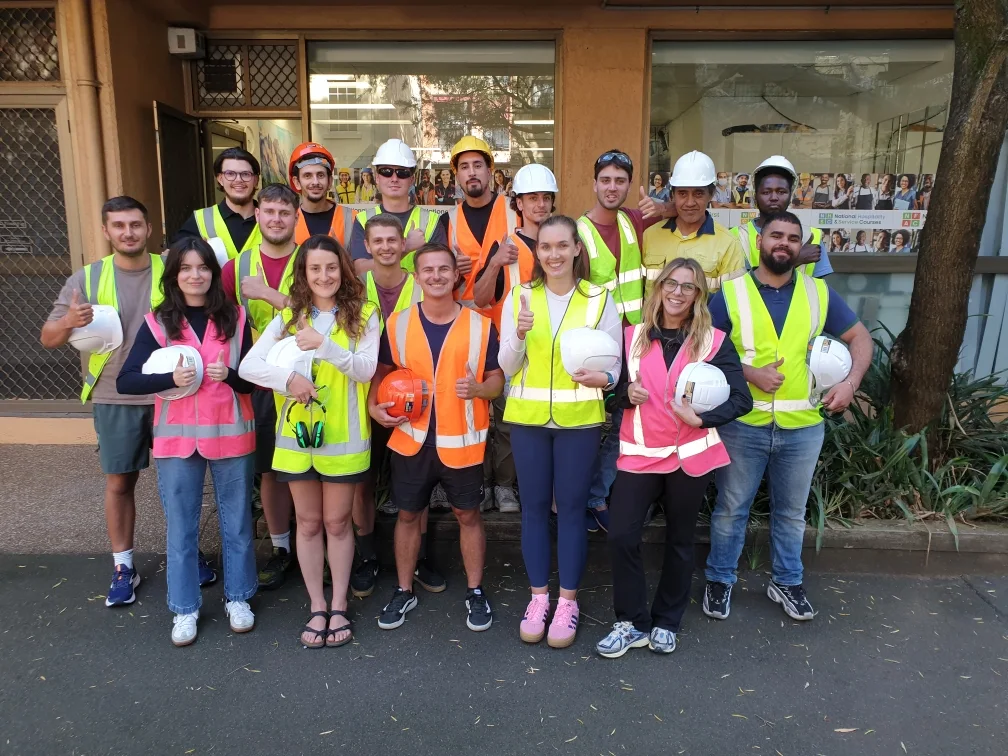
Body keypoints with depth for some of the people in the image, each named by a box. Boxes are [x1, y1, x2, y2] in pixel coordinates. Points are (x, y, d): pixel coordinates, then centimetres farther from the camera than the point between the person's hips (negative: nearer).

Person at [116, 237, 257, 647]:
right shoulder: (157, 322, -1)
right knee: (181, 526, 10)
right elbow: (125, 381, -4)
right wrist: (171, 378, -19)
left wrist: (230, 375, -19)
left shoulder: (235, 318, 0)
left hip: (231, 434, 0)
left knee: (236, 521, 11)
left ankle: (238, 598, 28)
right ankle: (184, 608, 26)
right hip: (176, 438, 0)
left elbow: (255, 380, 2)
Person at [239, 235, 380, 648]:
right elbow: (248, 366, -4)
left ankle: (339, 606, 26)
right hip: (296, 433, 2)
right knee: (308, 522, 12)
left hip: (343, 436, -2)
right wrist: (288, 378, -21)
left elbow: (366, 368, -15)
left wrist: (324, 345, -28)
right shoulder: (289, 317, 3)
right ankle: (317, 607, 27)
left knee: (337, 522, 10)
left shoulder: (362, 314, -2)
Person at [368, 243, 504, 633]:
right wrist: (374, 406, -7)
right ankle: (404, 591, 32)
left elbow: (497, 378, 0)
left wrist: (480, 389, -22)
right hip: (411, 439, 2)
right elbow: (381, 371, 10)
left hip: (462, 441, -1)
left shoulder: (481, 326, -3)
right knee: (408, 514, 14)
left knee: (468, 514, 11)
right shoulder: (397, 324, 1)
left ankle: (475, 591, 29)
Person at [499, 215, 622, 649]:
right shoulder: (519, 296, 2)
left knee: (571, 507, 5)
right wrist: (518, 336, -18)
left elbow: (613, 365, -2)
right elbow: (507, 368, 0)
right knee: (534, 506, 9)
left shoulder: (600, 299, -1)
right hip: (527, 418, 2)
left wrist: (600, 378, -24)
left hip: (580, 419, -1)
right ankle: (539, 597, 25)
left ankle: (567, 601, 21)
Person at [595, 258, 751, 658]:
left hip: (690, 454, -1)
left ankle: (665, 622, 30)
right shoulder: (633, 336, 4)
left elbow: (741, 399, -5)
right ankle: (632, 622, 13)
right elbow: (616, 388, 11)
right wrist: (627, 392, -11)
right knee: (621, 535, -7)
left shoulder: (713, 341, -2)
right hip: (639, 453, 1)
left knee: (679, 541, 12)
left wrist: (701, 417, -19)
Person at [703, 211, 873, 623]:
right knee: (731, 509, 9)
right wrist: (748, 373, -19)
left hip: (803, 427, 3)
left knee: (792, 510, 17)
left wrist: (852, 381, -6)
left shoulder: (819, 293, 3)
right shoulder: (730, 293, -5)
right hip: (742, 425, -2)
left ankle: (786, 581, 36)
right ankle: (720, 579, 28)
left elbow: (860, 337, 10)